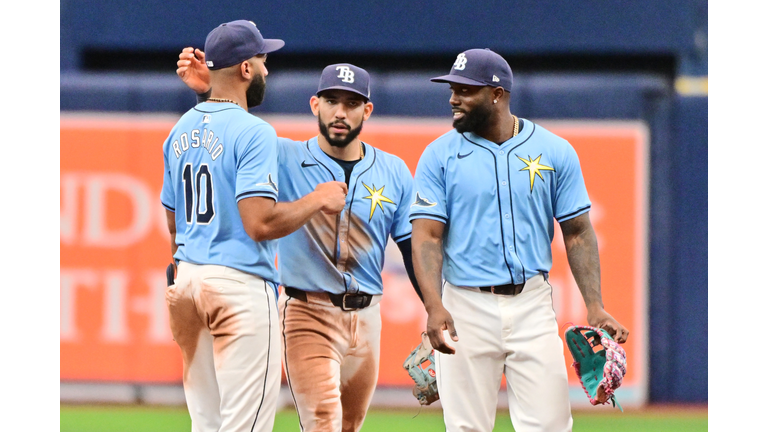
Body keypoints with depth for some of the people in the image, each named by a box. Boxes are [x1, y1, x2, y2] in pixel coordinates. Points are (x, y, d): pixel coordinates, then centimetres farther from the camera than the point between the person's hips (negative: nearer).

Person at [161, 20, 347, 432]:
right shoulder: (253, 132, -13)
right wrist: (317, 200, -7)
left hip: (188, 276, 9)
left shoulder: (180, 132, 13)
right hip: (240, 283, -8)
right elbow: (260, 223, -21)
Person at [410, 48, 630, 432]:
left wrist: (594, 307, -6)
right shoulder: (439, 156, 2)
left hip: (532, 308, 0)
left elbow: (577, 233, 6)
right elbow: (426, 236, -5)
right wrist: (434, 306, -21)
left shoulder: (554, 152, 4)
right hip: (465, 309, 0)